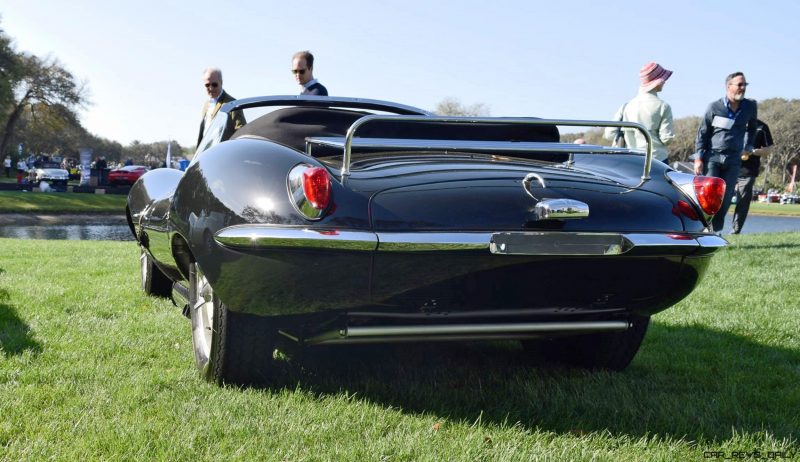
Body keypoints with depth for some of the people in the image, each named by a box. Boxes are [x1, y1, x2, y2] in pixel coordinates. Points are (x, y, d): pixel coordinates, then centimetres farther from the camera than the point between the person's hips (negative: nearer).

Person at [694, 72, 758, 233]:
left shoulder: (750, 107, 6)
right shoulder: (714, 107, -3)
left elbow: (752, 127, 27)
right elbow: (702, 133, 0)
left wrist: (748, 146, 18)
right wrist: (698, 158, -5)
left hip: (733, 160, 3)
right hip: (712, 157, -3)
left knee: (725, 199, 2)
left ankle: (716, 231, 9)